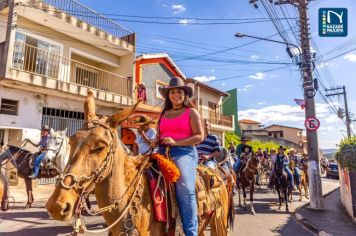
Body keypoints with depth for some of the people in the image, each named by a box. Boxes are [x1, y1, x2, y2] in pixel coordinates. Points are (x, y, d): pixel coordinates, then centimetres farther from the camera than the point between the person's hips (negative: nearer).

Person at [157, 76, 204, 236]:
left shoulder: (191, 112, 7)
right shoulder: (164, 114, 21)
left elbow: (200, 136, -3)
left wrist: (176, 142, -12)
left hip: (184, 152, -5)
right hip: (163, 153, 5)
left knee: (185, 187, -25)